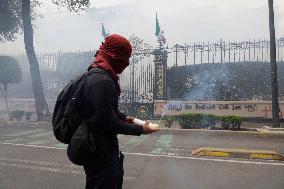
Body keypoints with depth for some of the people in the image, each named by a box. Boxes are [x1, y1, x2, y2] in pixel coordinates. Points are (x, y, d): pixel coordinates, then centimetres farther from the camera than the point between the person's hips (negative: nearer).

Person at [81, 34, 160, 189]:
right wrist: (139, 130, -15)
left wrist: (123, 117, 7)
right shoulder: (103, 81, -26)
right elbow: (108, 122, -25)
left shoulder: (94, 74, 9)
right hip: (100, 151, -10)